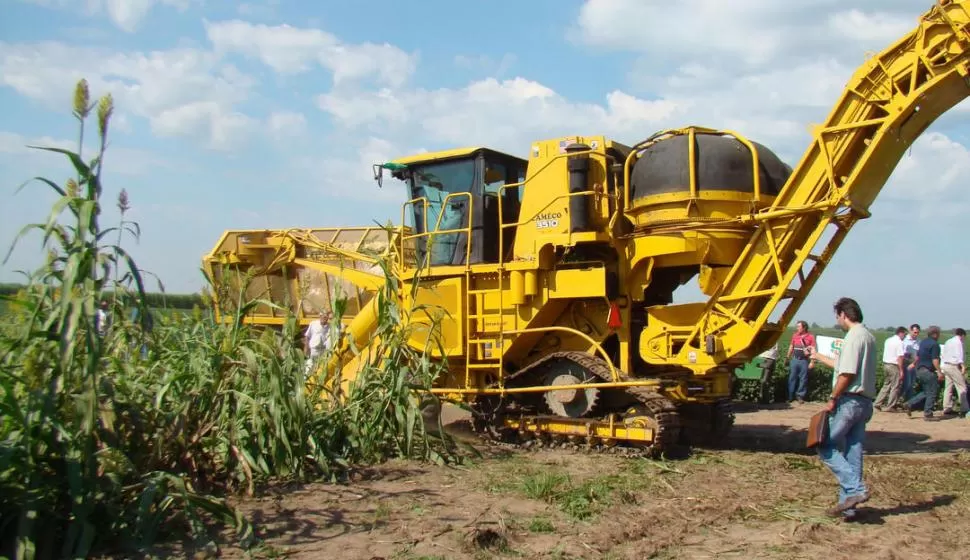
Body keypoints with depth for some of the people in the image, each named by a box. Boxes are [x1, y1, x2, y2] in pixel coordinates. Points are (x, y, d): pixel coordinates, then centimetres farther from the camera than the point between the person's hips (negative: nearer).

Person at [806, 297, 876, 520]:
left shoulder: (854, 336, -14)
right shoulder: (869, 336, 17)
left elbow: (847, 373, -21)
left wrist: (832, 398, -12)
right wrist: (817, 356, 36)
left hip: (849, 401, -10)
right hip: (865, 402, 10)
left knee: (826, 447, -2)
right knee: (853, 453, 10)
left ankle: (856, 489, -11)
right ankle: (848, 506, 13)